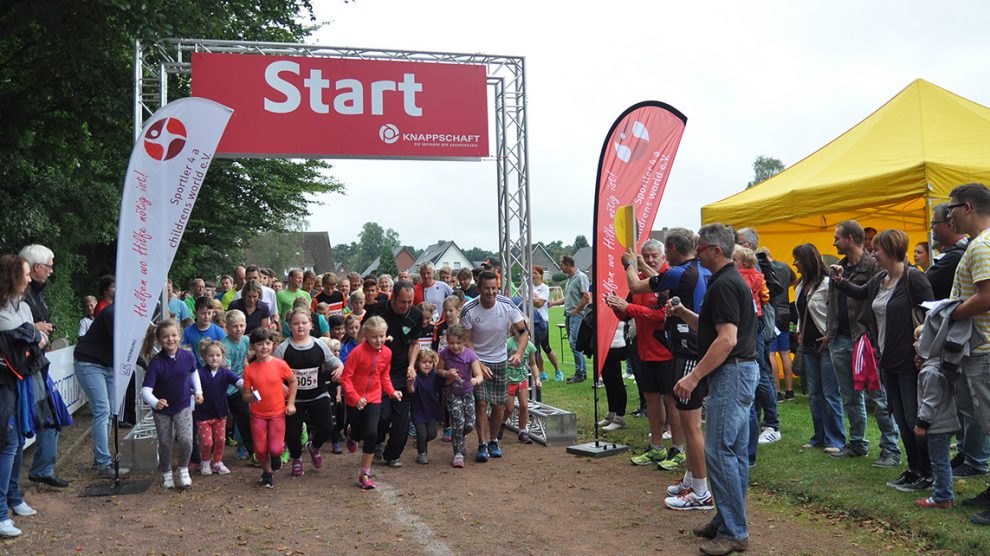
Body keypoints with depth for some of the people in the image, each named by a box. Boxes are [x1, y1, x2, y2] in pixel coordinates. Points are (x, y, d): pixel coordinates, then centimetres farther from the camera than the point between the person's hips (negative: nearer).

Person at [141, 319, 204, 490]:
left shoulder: (188, 357, -14)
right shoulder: (156, 363, -24)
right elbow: (146, 389, -30)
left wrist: (198, 391, 5)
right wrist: (155, 403, -48)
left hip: (183, 406, 1)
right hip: (161, 409, -1)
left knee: (186, 440, -14)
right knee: (165, 443, 9)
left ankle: (183, 469, 12)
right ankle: (166, 474, 33)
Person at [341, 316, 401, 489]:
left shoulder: (386, 353, -5)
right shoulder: (358, 352, -20)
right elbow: (345, 378, -17)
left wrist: (391, 391, -4)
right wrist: (355, 398, -25)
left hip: (374, 398, 2)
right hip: (354, 400, -2)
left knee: (371, 434, -12)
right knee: (358, 434, 11)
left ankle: (365, 474, 2)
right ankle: (351, 433, 53)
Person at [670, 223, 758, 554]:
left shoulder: (724, 285, -17)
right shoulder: (734, 280, 16)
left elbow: (727, 339, -25)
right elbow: (712, 328, 23)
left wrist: (694, 377, -24)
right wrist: (684, 313, 11)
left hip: (731, 373, -11)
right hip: (743, 370, 11)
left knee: (719, 450, -7)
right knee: (736, 451, 14)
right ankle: (729, 521, 23)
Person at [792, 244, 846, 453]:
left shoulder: (826, 283, -14)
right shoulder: (801, 286, 12)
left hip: (826, 344, -8)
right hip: (808, 346, 8)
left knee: (830, 394, -2)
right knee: (814, 394, 11)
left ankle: (835, 440, 6)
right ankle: (820, 437, 20)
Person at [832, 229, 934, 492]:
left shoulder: (914, 278, -15)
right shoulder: (878, 279, 9)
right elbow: (861, 293, 30)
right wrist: (840, 281, 15)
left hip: (909, 361, -8)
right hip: (888, 360, 8)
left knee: (915, 418, -2)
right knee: (901, 419, 14)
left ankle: (926, 475, 11)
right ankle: (913, 470, 24)